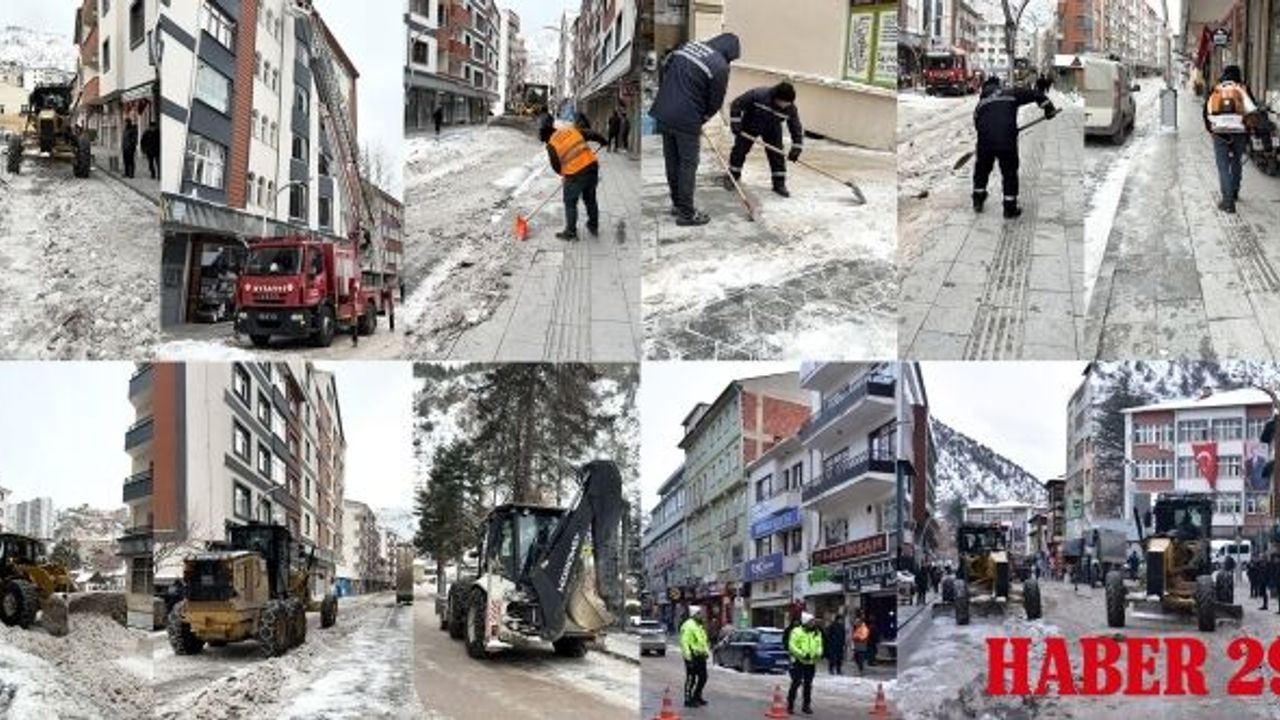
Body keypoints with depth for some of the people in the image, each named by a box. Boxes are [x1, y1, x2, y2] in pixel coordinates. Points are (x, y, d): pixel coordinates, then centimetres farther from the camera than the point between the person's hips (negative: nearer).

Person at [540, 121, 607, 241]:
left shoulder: (551, 146, -3)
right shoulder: (571, 130, 8)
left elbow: (556, 166, 5)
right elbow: (591, 134, 10)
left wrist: (564, 173, 24)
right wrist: (602, 140, 27)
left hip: (575, 175, -6)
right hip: (592, 166, 6)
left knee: (570, 203, 12)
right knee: (590, 199, 22)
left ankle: (571, 233, 17)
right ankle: (593, 227, 36)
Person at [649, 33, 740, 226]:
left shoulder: (688, 45, 8)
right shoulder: (720, 66, -13)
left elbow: (664, 69, 16)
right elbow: (716, 101, -5)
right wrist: (703, 118, 14)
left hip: (664, 114, 7)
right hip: (687, 121, -7)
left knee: (672, 161, 18)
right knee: (688, 165, 5)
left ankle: (677, 203, 33)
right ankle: (686, 213, 10)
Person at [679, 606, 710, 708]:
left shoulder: (700, 626, 18)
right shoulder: (688, 626, -13)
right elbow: (684, 642, -19)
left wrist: (707, 651, 20)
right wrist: (688, 656, -24)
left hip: (701, 656, 9)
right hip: (693, 657, -9)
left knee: (703, 678, 13)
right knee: (691, 678, -5)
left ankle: (697, 697, 26)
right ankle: (688, 700, 1)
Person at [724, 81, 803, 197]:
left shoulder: (790, 109, -27)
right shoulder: (758, 95, -36)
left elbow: (796, 128, -16)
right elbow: (736, 104, -25)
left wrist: (796, 148, -22)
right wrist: (735, 123, -27)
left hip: (772, 129, 2)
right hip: (750, 125, -2)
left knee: (776, 154, -5)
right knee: (739, 149, 1)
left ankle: (779, 184, 6)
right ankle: (732, 176, 20)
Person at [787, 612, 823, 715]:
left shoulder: (817, 633, 10)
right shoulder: (797, 632, -8)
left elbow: (819, 646, 14)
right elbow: (792, 646, -13)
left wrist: (818, 653, -9)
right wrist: (803, 654, -22)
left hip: (811, 663, 5)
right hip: (798, 661, -5)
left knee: (808, 685, 10)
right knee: (796, 683, -9)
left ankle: (806, 705, 19)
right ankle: (790, 705, 1)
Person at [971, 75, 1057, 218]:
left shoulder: (980, 104, 21)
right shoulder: (1011, 94, 12)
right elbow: (1034, 94, 10)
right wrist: (1048, 108, 19)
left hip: (985, 142, 3)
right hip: (1007, 141, -2)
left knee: (982, 170, 24)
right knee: (1009, 173, 10)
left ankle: (978, 201, 31)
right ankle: (1010, 208, 13)